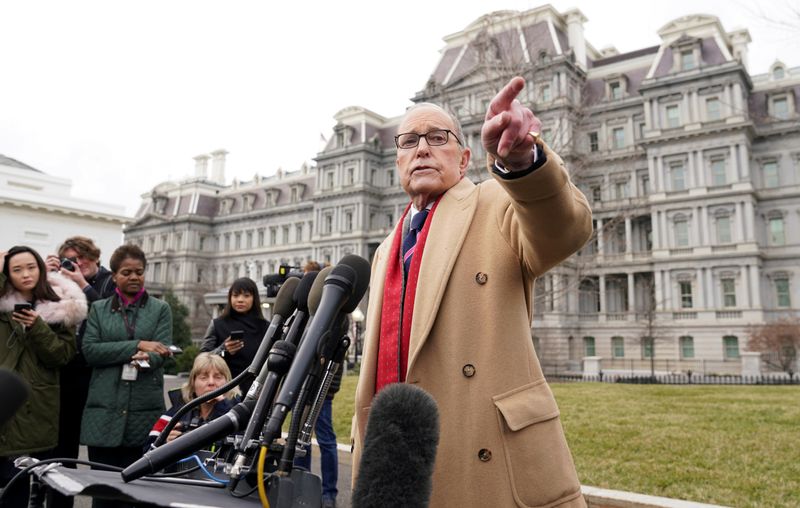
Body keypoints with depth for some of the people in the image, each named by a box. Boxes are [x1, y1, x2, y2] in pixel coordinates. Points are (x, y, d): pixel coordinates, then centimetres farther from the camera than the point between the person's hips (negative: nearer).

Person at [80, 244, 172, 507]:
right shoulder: (98, 309, 11)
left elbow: (162, 351, -2)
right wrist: (137, 345, -12)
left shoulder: (160, 308, 9)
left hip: (145, 411, -1)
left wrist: (145, 358, -25)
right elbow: (89, 350, -3)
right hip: (105, 411, 1)